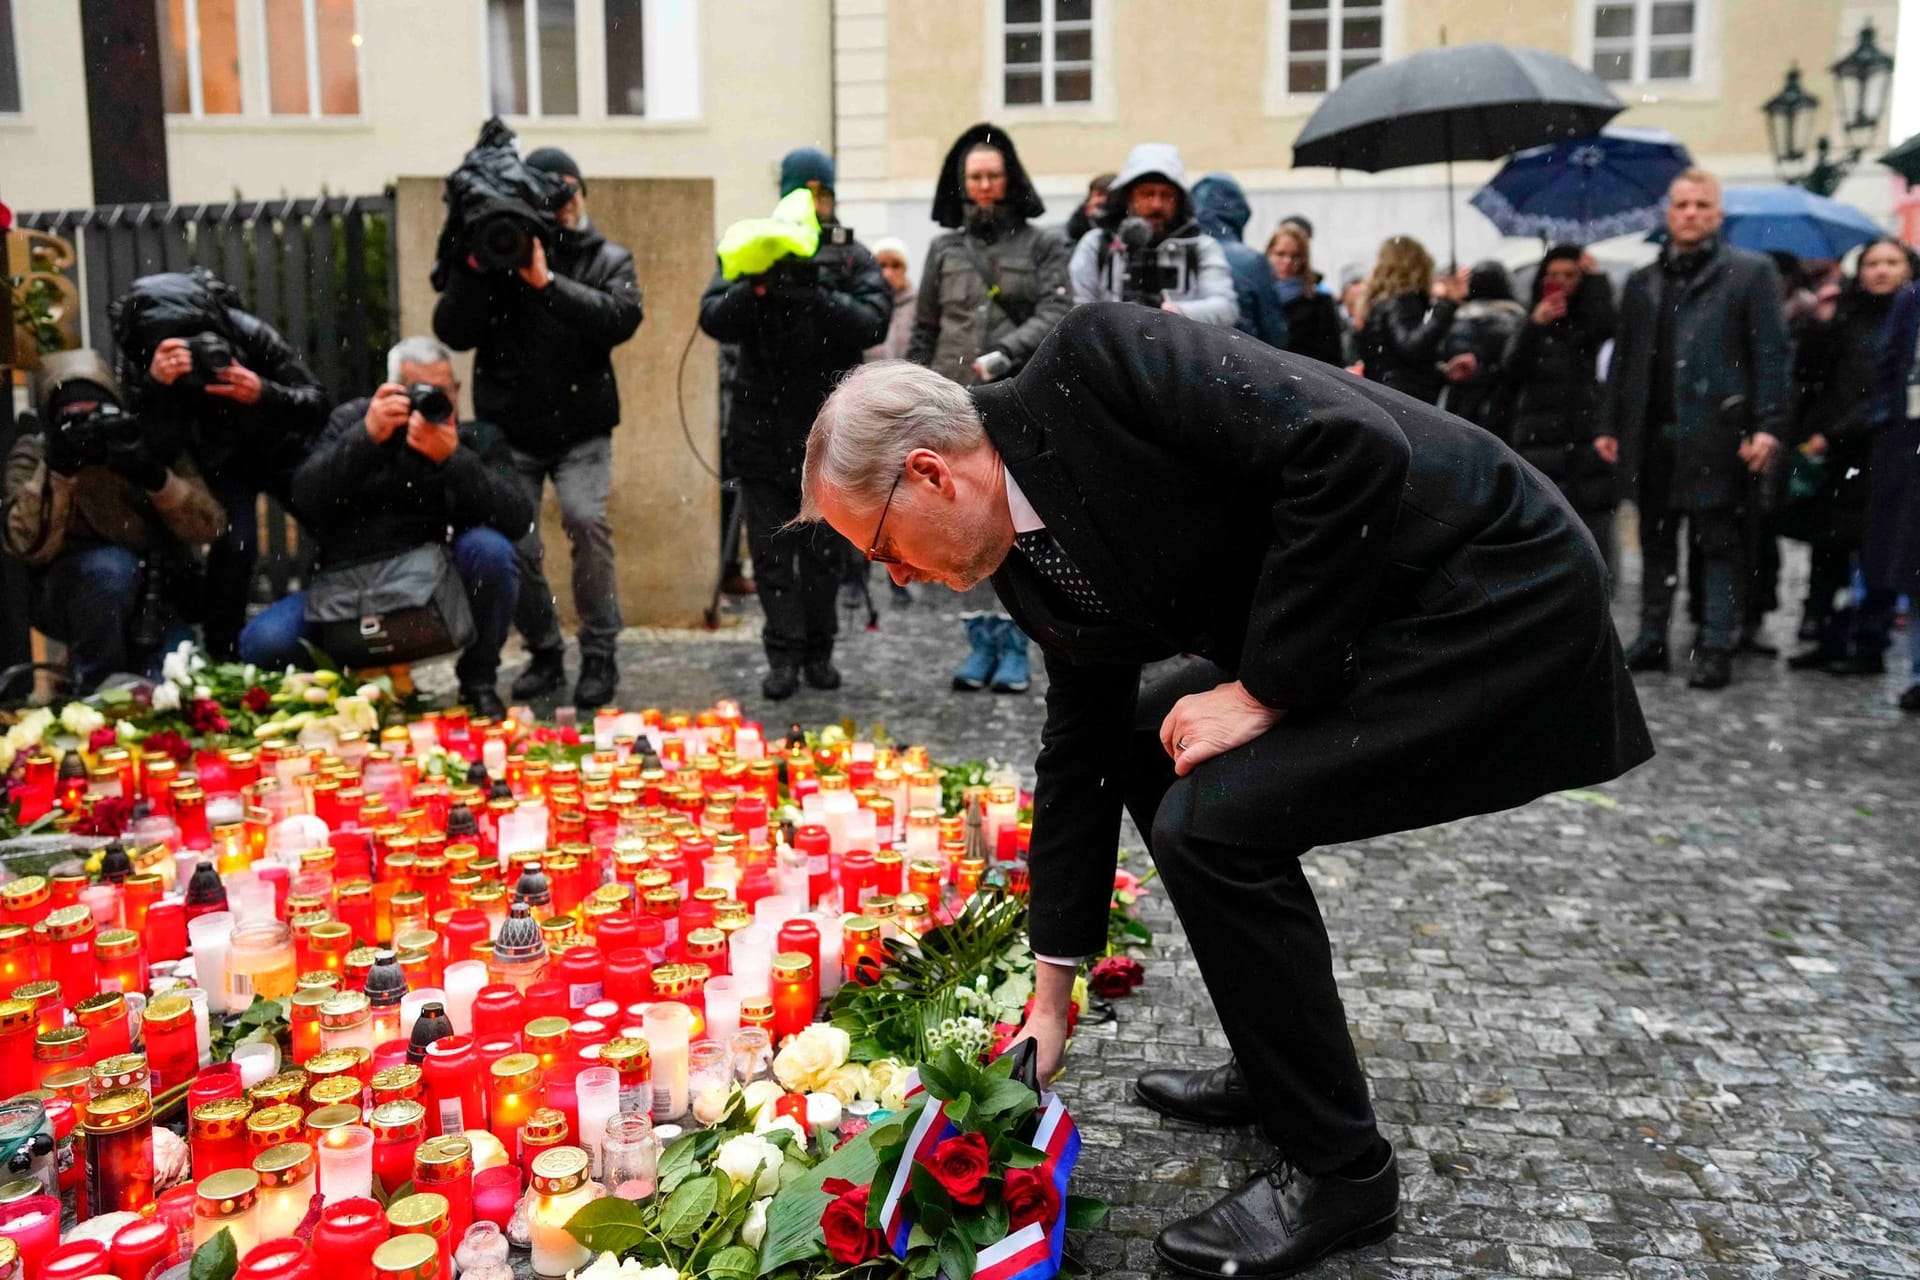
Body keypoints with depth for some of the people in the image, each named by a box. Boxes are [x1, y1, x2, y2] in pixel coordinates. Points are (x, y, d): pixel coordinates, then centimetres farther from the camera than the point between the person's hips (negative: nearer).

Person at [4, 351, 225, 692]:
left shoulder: (152, 441, -7)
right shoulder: (33, 452, -11)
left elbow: (209, 528, -15)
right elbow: (29, 547, -25)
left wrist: (155, 477, -31)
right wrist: (55, 470, -37)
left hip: (151, 596, 3)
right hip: (67, 597, -3)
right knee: (109, 566, -33)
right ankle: (98, 690, -14)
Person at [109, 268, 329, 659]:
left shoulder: (251, 334, -31)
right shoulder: (138, 364, -28)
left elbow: (316, 406, -30)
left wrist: (264, 393, -50)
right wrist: (153, 386, -53)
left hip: (278, 448, 1)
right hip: (217, 463, -1)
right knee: (233, 544, -24)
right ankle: (221, 661, -7)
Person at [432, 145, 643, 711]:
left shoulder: (607, 258, 1)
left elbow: (621, 318, -19)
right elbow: (451, 332, -6)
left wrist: (548, 283, -25)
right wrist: (472, 271, -20)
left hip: (581, 429, -1)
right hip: (510, 430, 2)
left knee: (585, 519, -22)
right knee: (514, 545, -3)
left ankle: (600, 654, -8)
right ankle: (544, 654, 18)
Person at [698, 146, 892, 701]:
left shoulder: (854, 258, 5)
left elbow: (873, 321, -12)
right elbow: (713, 317, -6)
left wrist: (815, 298, -27)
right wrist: (756, 289, -25)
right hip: (762, 424, 0)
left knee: (825, 545, 7)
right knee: (772, 545, 0)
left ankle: (819, 650, 18)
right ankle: (784, 654, 5)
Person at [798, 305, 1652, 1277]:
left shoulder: (1094, 362, -20)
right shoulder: (1032, 562, 5)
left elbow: (1355, 449, -28)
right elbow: (1075, 756, 12)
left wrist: (1259, 691, -20)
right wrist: (1049, 1002, 16)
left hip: (1501, 599, -9)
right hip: (1363, 615, 10)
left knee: (1210, 819, -19)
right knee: (1141, 748, 16)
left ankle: (1338, 1168, 2)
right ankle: (1283, 1063, 28)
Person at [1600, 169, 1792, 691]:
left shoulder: (1751, 272, 2)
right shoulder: (1641, 282, 16)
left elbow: (1772, 353, -4)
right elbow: (1624, 358, 16)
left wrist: (1768, 426, -13)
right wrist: (1611, 425, 9)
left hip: (1715, 434, -5)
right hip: (1652, 435, 5)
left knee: (1720, 545, 0)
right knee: (1655, 542, 12)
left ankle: (1717, 649, 4)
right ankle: (1651, 641, 20)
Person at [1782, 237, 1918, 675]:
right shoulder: (1844, 317, 15)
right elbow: (1808, 373, 8)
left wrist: (1832, 435, -12)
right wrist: (1819, 323, -6)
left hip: (1880, 454, -4)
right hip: (1829, 453, 4)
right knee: (1826, 548, 4)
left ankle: (1870, 645, 5)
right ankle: (1830, 640, 12)